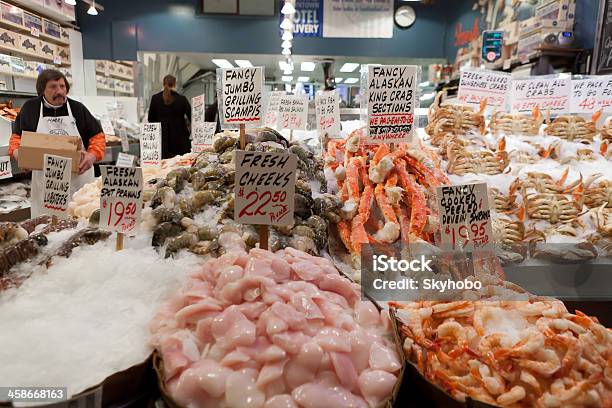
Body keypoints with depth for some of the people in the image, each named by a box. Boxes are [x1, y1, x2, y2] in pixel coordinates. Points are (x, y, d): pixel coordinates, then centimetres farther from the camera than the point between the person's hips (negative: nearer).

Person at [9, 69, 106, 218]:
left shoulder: (78, 108, 7)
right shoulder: (30, 108, 9)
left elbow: (97, 136, 9)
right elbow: (17, 135, 18)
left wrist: (93, 155, -10)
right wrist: (17, 152, -3)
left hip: (79, 177, 0)